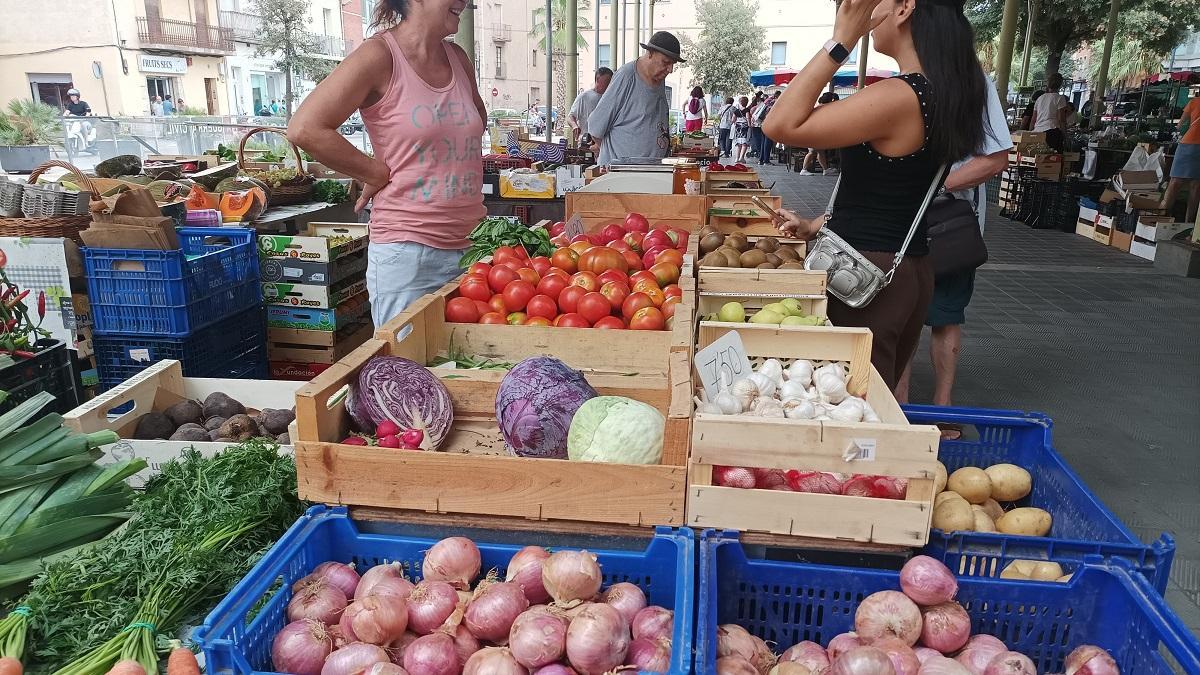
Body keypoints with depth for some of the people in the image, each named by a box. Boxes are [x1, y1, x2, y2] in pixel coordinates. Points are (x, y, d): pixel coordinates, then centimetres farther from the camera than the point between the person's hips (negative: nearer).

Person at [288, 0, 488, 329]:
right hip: (408, 252, -6)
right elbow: (304, 128, -15)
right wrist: (381, 174, -10)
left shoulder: (458, 57, 10)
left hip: (470, 243, 6)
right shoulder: (380, 55, -10)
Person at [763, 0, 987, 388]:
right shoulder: (943, 95, 8)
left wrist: (841, 40, -19)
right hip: (912, 269, 9)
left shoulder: (898, 97, -21)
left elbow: (781, 126, -22)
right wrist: (817, 226, 17)